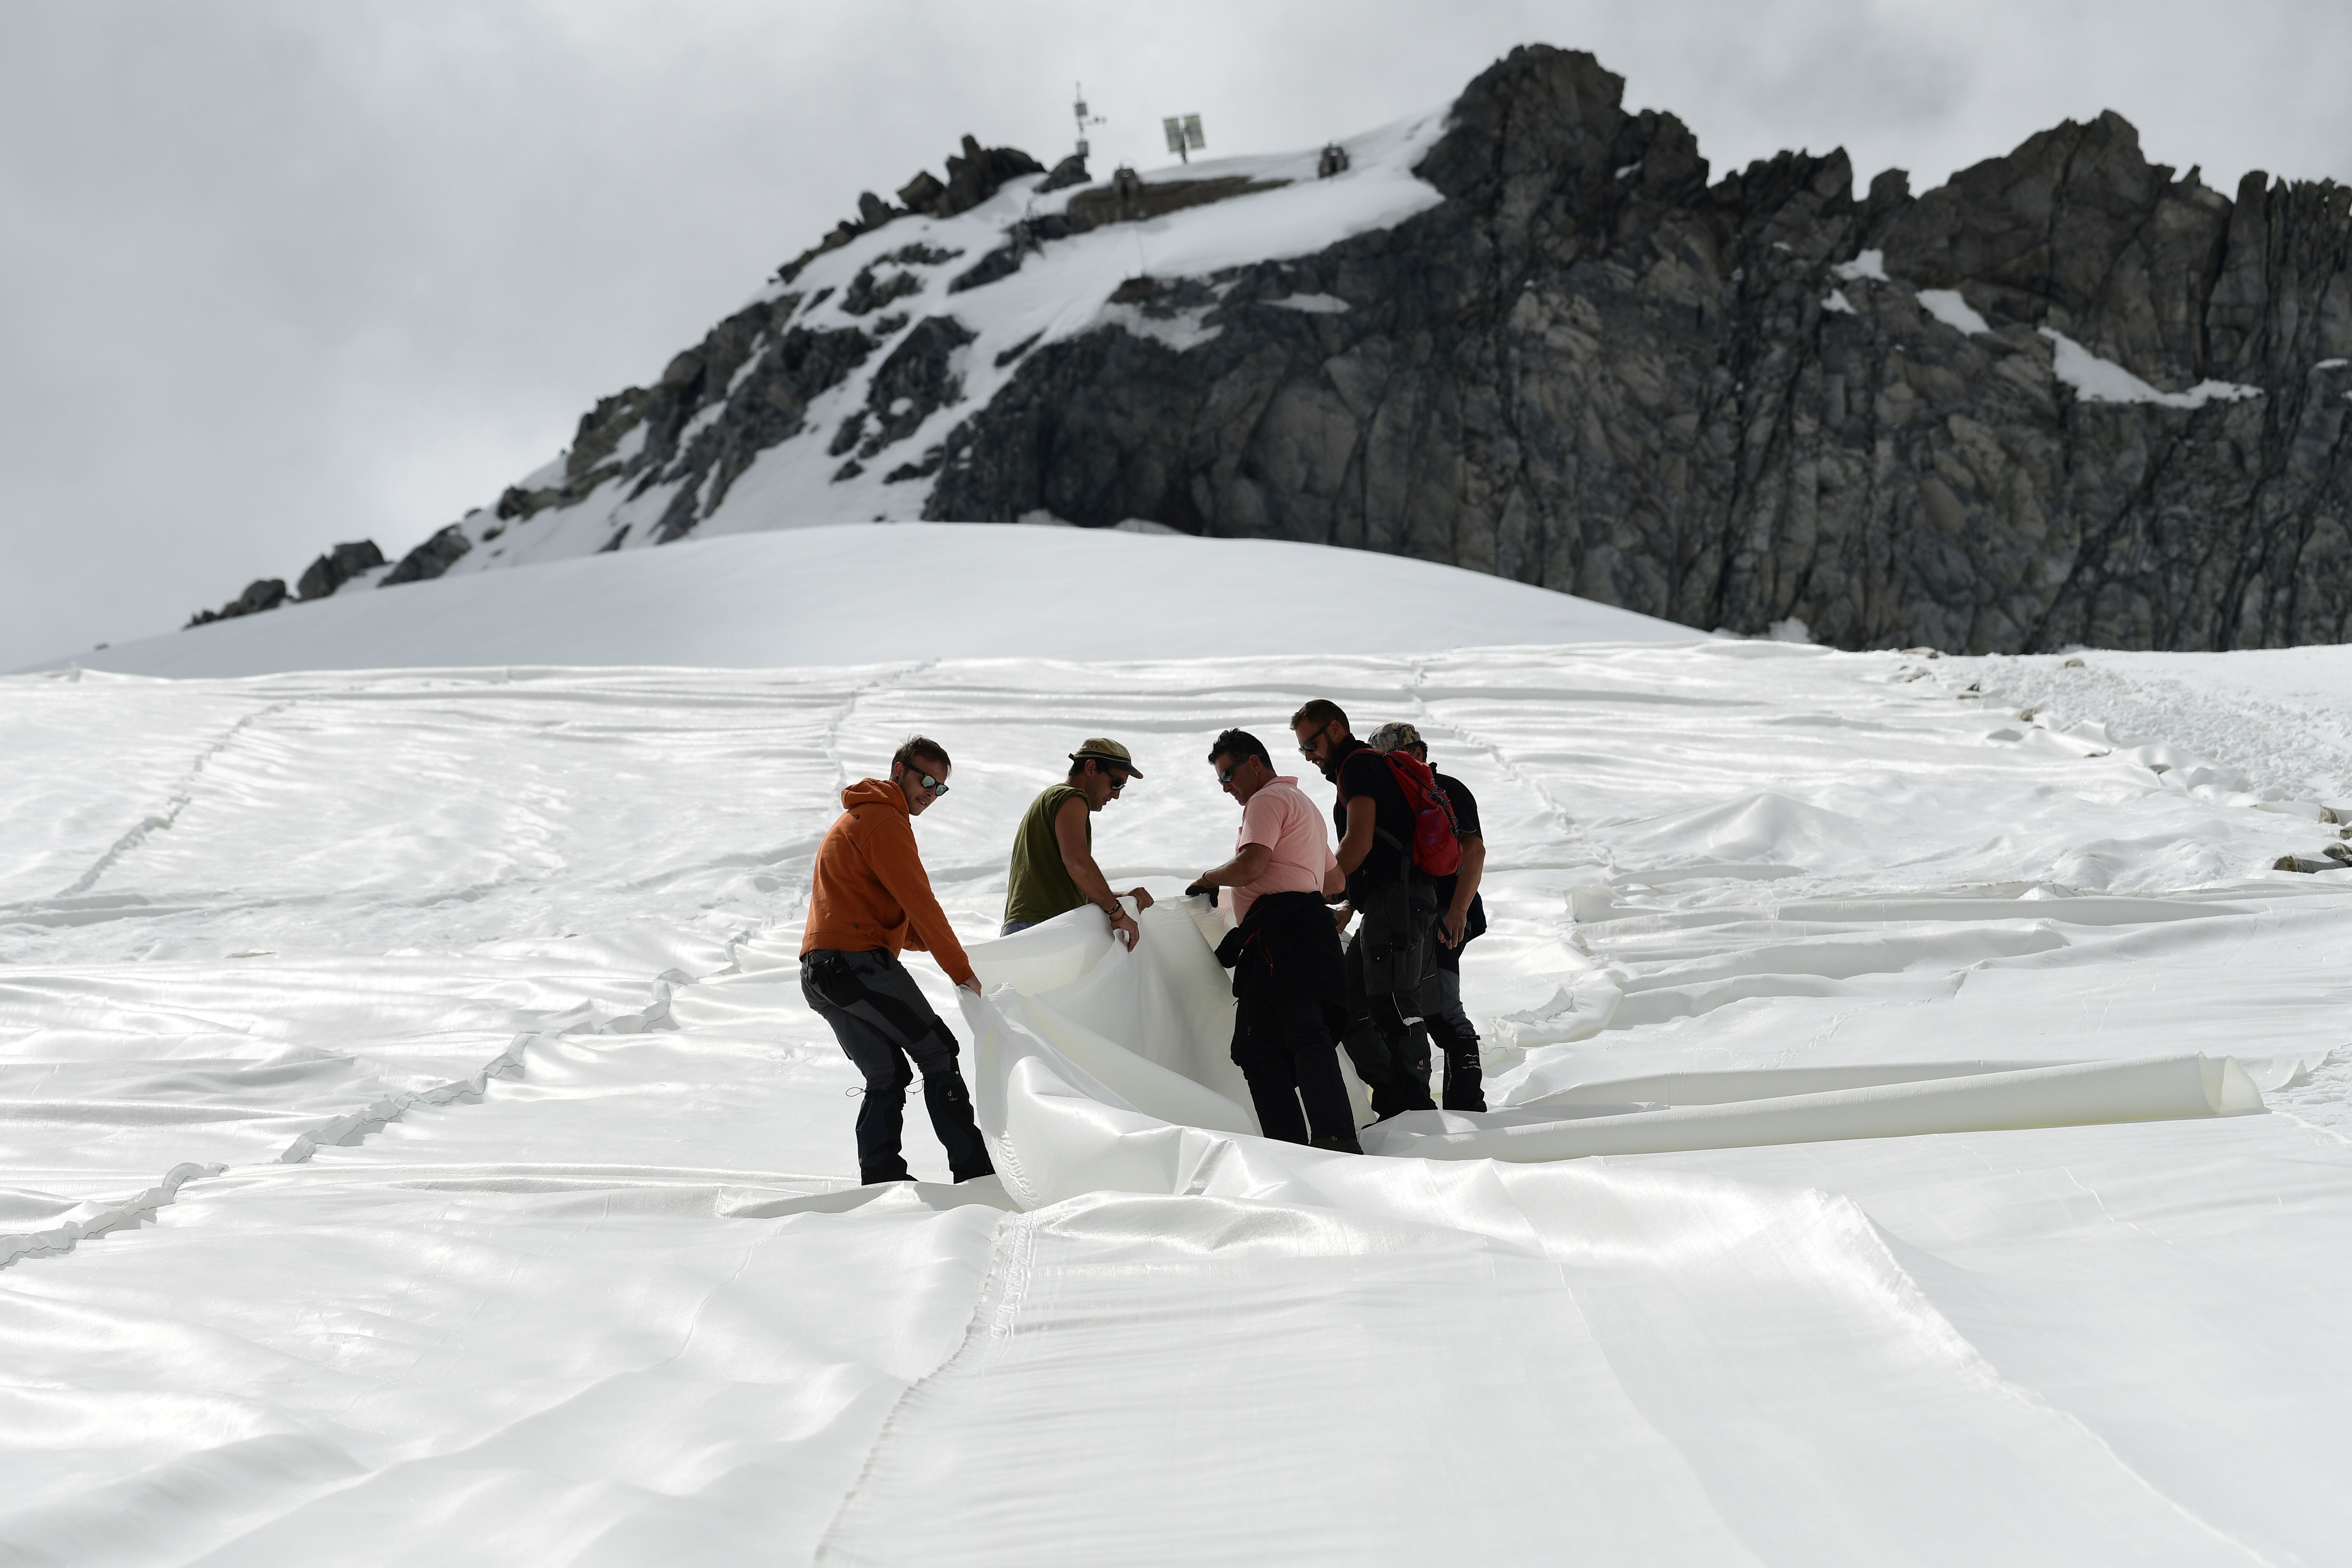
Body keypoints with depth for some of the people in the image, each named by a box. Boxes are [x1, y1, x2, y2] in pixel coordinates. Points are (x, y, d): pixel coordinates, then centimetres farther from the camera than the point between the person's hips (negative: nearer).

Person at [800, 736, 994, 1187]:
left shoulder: (853, 820, 27)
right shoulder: (884, 819, -7)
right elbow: (919, 902, -12)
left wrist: (933, 942, 10)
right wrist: (962, 971, -8)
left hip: (819, 973, 10)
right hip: (860, 963, -10)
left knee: (887, 1075, 13)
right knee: (938, 1053, -4)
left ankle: (880, 1176, 6)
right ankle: (975, 1172, -5)